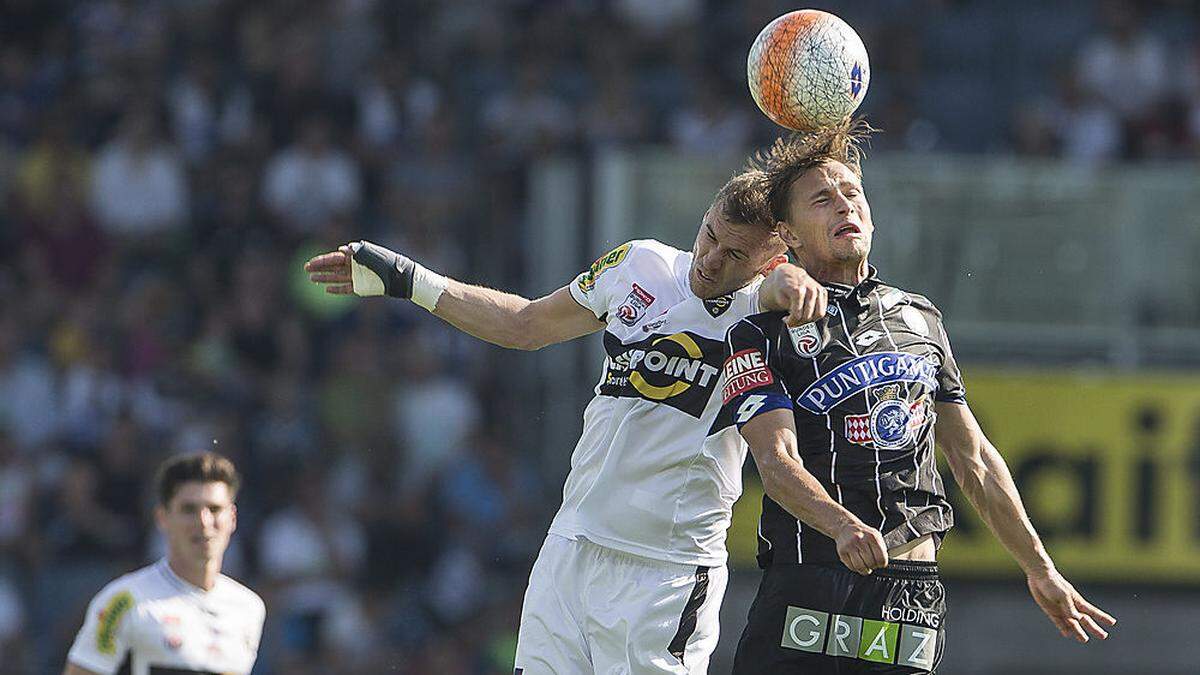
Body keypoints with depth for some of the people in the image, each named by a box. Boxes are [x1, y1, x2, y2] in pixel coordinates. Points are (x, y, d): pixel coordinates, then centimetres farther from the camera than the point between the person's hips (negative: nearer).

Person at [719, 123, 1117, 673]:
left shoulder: (920, 319, 20)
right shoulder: (761, 336, 4)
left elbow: (974, 461, 26)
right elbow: (777, 461, -12)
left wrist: (1040, 570, 27)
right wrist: (843, 527, -31)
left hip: (913, 599, 3)